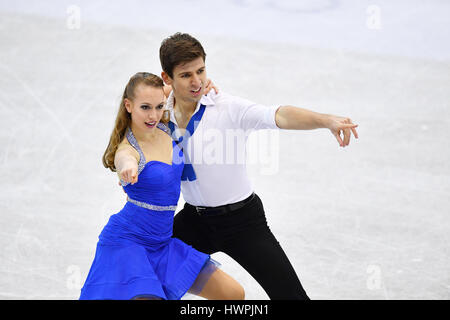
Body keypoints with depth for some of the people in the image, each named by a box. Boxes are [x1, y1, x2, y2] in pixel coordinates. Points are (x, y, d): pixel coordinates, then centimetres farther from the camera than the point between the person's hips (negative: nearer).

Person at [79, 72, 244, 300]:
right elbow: (124, 159, -48)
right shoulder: (127, 150, -21)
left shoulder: (163, 128, 0)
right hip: (126, 243, -8)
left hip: (162, 244, 8)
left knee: (235, 295, 4)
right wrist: (128, 166, -70)